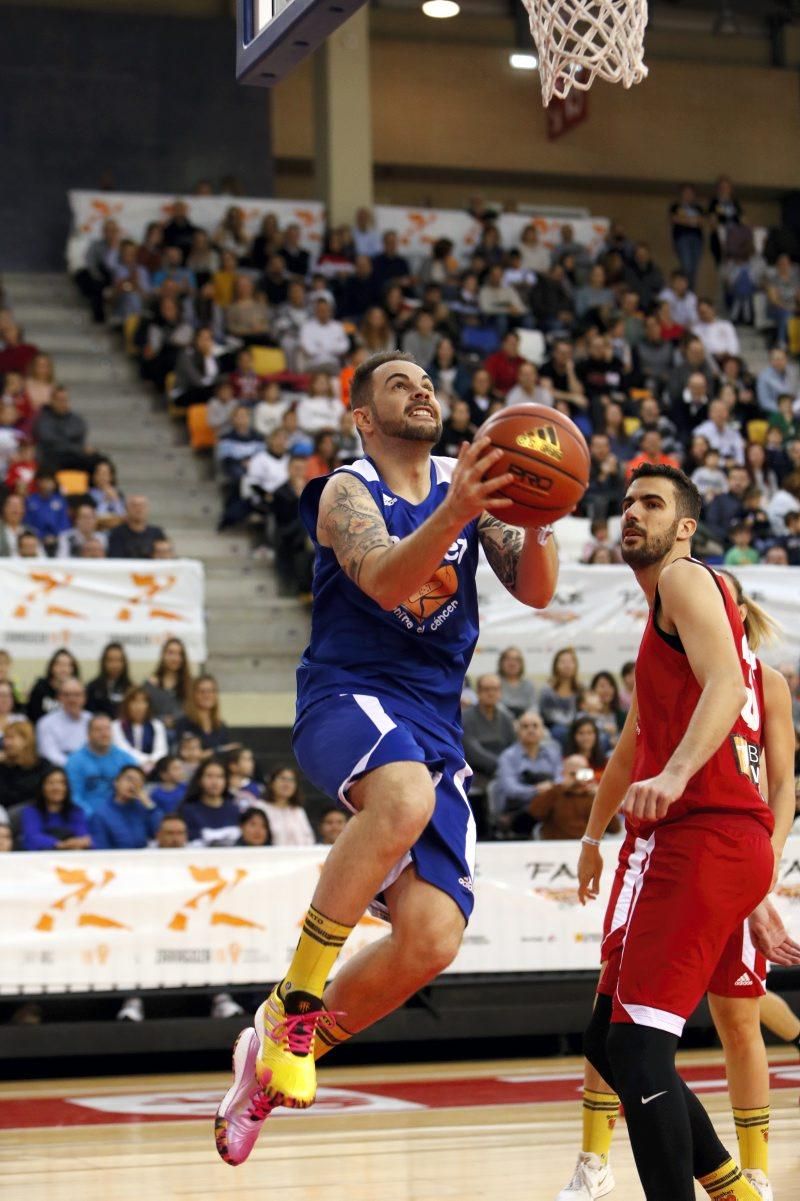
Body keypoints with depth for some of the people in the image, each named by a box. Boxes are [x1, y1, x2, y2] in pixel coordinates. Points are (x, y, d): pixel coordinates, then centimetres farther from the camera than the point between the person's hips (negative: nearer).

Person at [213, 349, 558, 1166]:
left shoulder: (466, 482, 12)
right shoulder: (347, 492, -3)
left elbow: (534, 590, 3)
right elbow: (385, 581, -23)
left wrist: (536, 520, -18)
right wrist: (453, 515, -40)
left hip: (433, 724, 5)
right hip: (347, 699, -5)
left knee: (432, 938, -9)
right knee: (406, 797, -41)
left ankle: (278, 1050, 13)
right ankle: (294, 1003, -26)